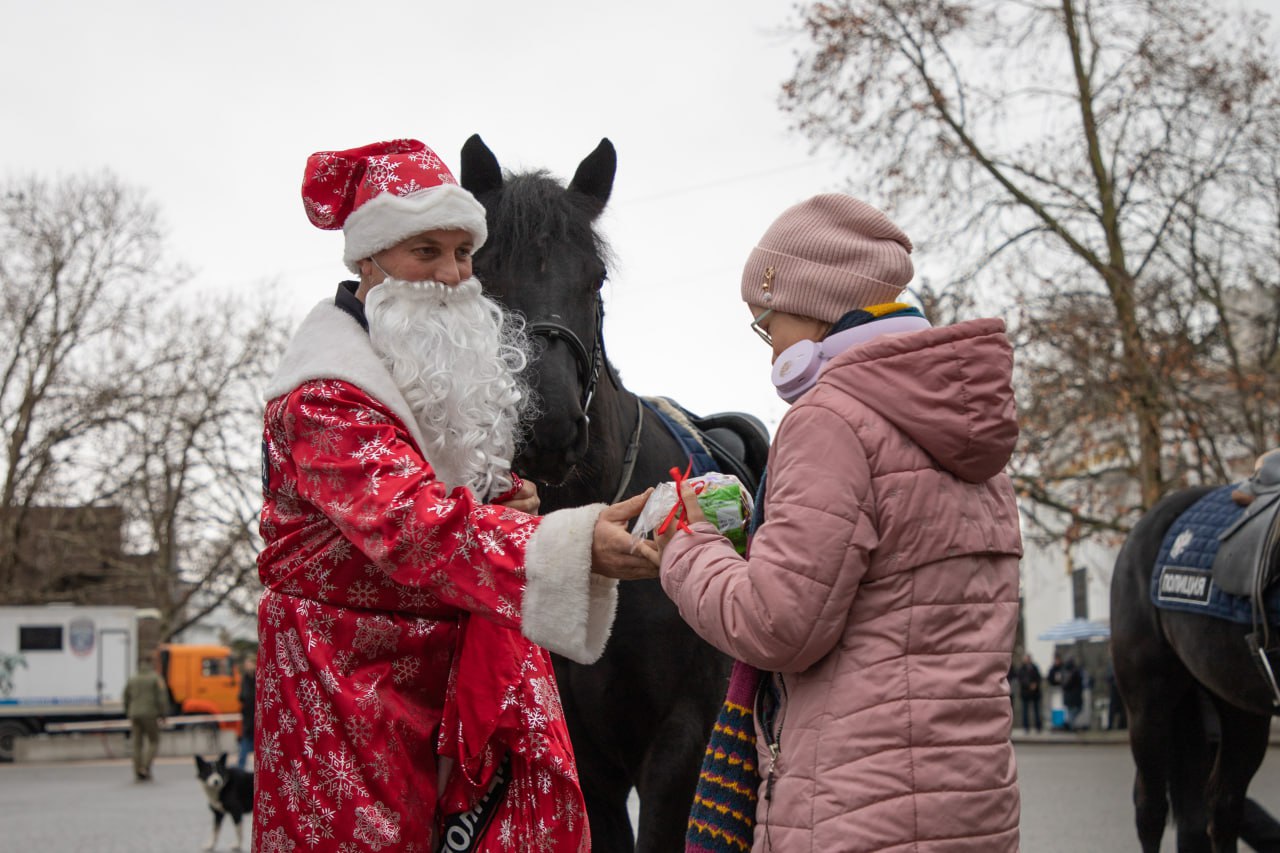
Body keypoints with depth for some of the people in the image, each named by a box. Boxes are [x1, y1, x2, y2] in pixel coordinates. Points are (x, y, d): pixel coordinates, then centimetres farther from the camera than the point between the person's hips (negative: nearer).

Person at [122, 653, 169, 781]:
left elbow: (126, 698, 14)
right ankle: (145, 768, -9)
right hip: (150, 714, -4)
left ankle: (138, 772, 7)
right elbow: (162, 698, -10)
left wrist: (129, 715, 23)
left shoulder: (132, 679, 11)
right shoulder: (156, 678, -4)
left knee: (137, 744, 9)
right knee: (153, 742, 6)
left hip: (135, 714, 4)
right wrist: (162, 715, -4)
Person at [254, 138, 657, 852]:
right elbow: (413, 522, -34)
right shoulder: (325, 395, -17)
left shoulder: (458, 362, 12)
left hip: (470, 666, 7)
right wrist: (577, 543, -48)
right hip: (356, 679, -7)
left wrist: (507, 499, 2)